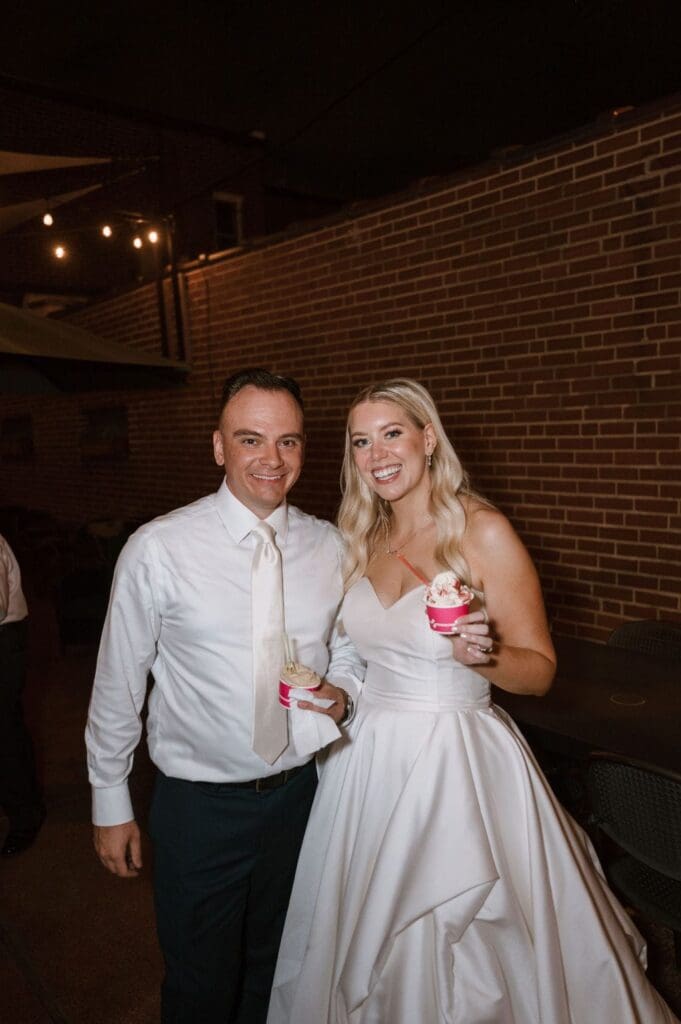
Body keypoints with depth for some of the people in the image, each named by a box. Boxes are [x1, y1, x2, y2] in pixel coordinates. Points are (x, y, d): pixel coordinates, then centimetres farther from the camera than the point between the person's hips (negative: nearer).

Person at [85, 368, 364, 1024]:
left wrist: (341, 691, -13)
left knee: (276, 967, 27)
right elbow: (117, 683, -7)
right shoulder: (157, 549, -17)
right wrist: (110, 804, 0)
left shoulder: (329, 546, -6)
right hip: (198, 804, -3)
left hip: (298, 793, 4)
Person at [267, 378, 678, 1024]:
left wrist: (481, 655, -28)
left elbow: (539, 669, -10)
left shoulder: (483, 533, -14)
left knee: (464, 942, 13)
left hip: (457, 760, -5)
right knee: (368, 938, 22)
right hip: (369, 755, 6)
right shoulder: (365, 538, 4)